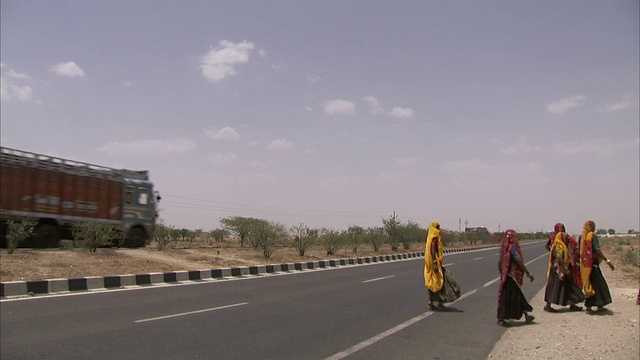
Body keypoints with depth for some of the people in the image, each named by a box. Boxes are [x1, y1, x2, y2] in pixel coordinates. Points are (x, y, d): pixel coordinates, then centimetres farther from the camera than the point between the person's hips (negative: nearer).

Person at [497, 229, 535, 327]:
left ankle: (526, 316, 26)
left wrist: (502, 274, 22)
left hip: (506, 277, 8)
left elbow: (500, 263, 12)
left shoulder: (504, 249, 6)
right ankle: (501, 319, 4)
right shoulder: (513, 248, -18)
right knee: (508, 297, -1)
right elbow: (520, 262, -20)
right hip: (512, 277, -8)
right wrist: (528, 273, -15)